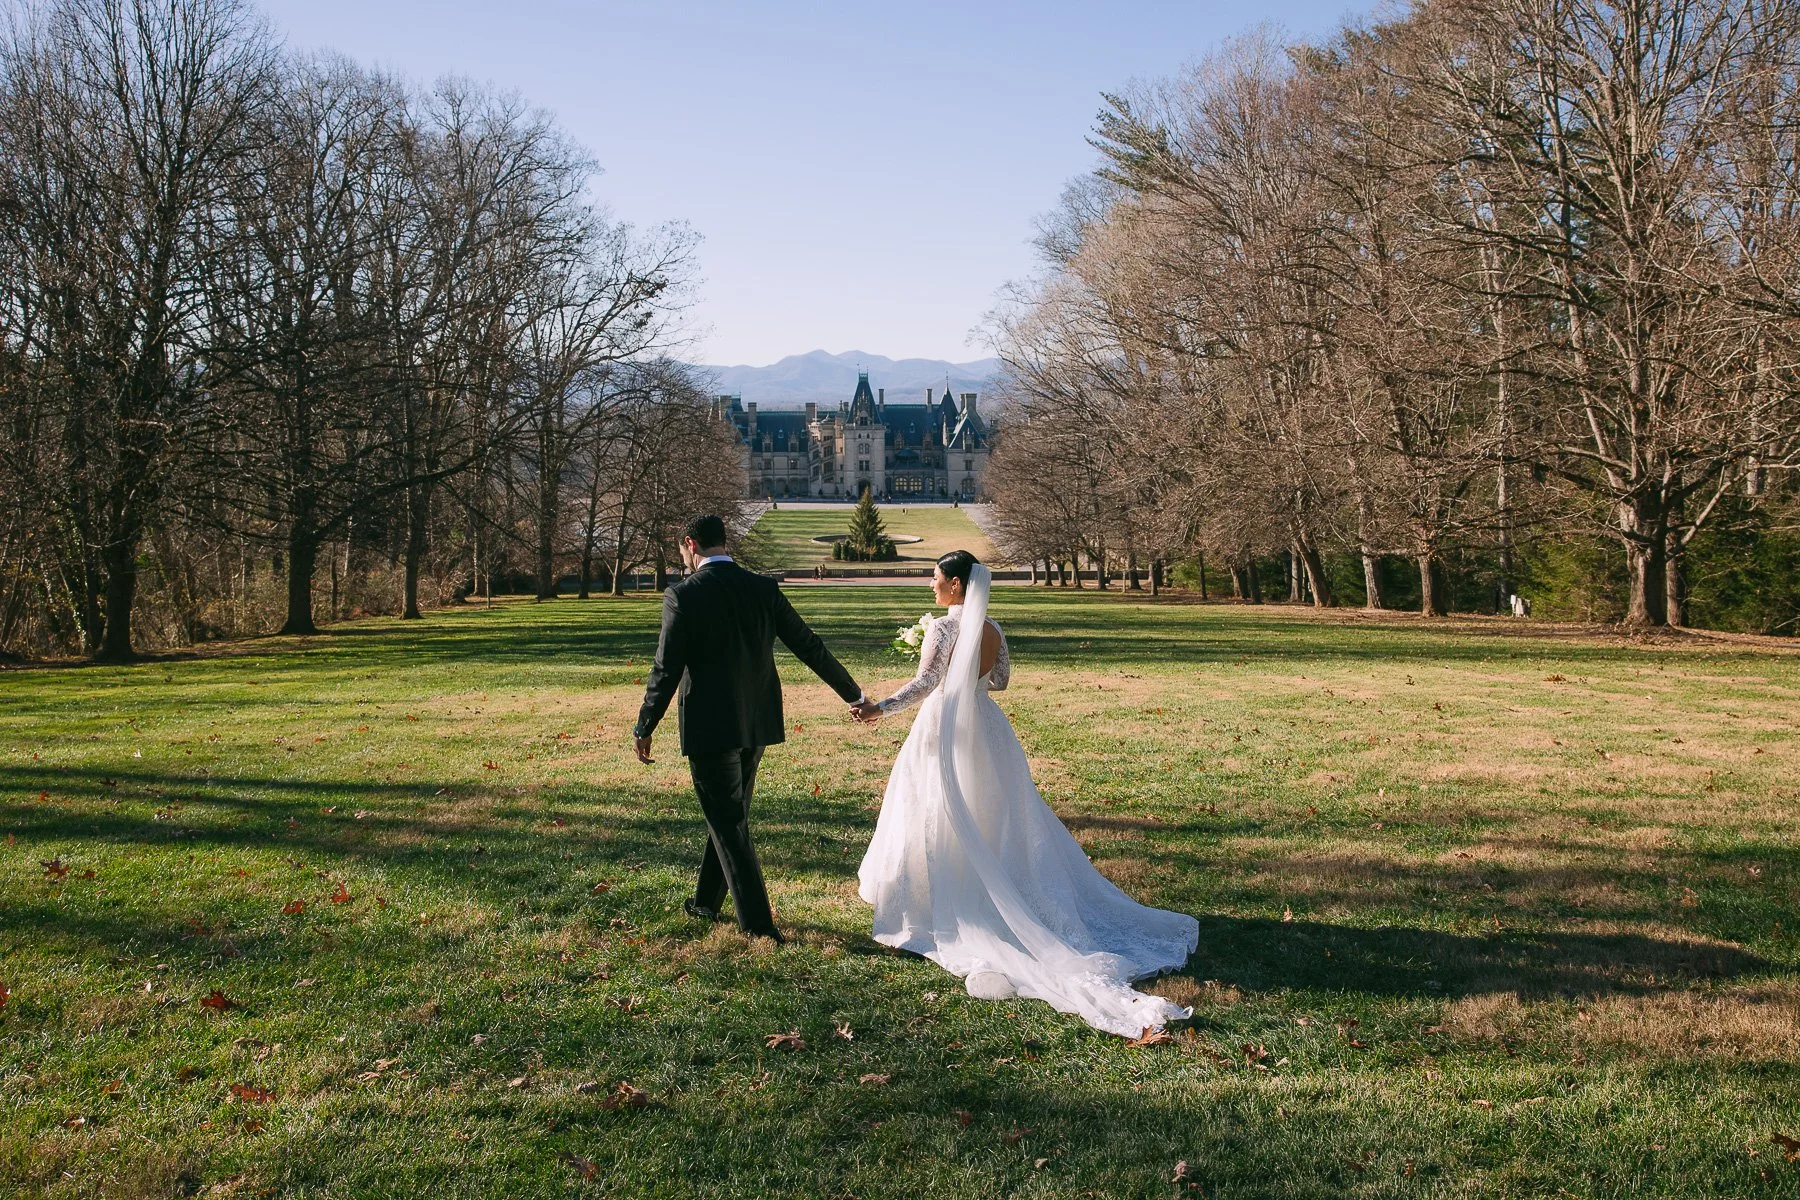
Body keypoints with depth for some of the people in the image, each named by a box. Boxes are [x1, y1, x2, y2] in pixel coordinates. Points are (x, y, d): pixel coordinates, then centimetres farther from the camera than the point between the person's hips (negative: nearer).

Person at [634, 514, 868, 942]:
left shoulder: (682, 596, -13)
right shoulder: (763, 588, 1)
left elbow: (665, 672, -13)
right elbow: (809, 646, 4)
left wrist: (644, 728, -1)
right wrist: (854, 694, 13)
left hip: (709, 727, -6)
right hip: (756, 723, 6)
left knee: (728, 824, 2)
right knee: (730, 815, 20)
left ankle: (759, 923, 0)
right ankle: (707, 902, 35)